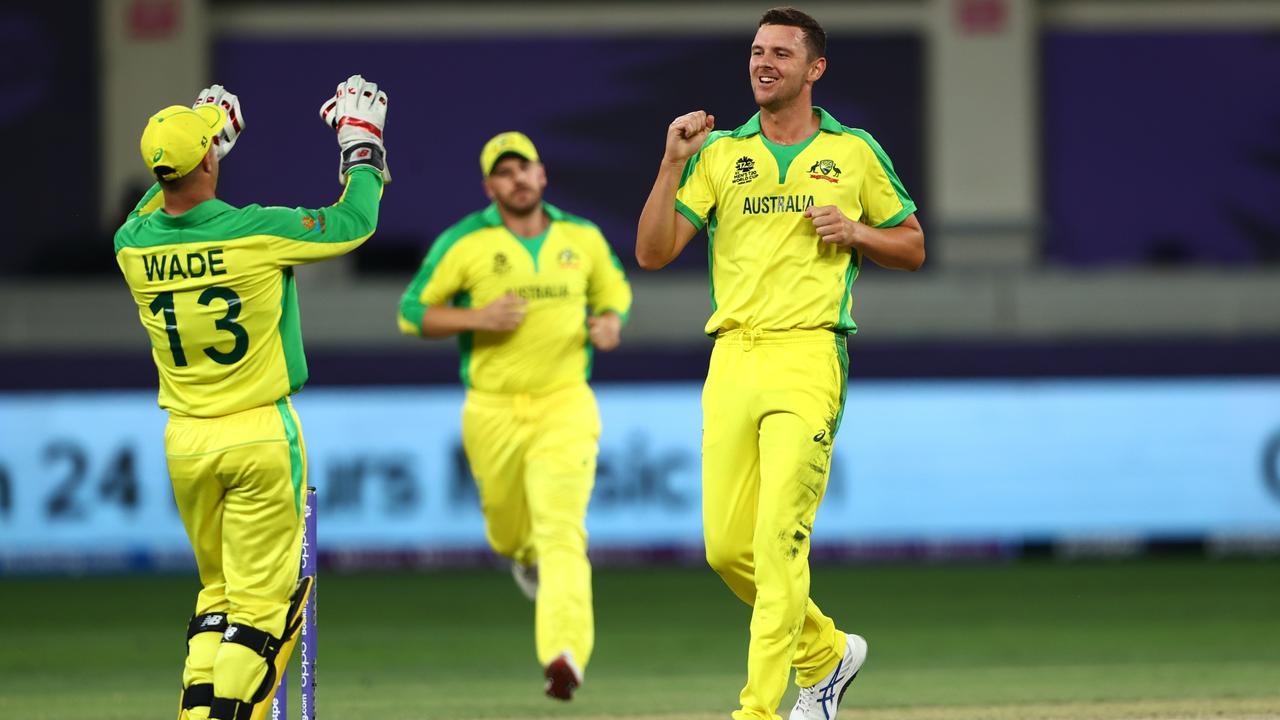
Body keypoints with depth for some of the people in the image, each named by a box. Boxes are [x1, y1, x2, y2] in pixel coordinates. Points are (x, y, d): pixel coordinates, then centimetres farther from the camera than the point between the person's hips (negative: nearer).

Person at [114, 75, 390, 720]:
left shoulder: (133, 247, -4)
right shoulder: (258, 232, -16)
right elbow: (354, 223, -2)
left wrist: (203, 141, 30)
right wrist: (363, 144, 13)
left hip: (185, 442, 5)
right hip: (261, 437, -5)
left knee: (217, 590, 18)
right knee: (261, 601, 0)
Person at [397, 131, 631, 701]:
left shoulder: (582, 239, 5)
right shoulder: (464, 243, -4)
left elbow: (614, 288, 23)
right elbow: (412, 312, -1)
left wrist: (610, 323, -1)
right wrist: (477, 318, -17)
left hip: (565, 404, -1)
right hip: (493, 412, 1)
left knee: (561, 529, -17)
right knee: (507, 528, 15)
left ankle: (565, 656, -29)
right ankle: (525, 556, 55)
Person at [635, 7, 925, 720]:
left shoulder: (856, 152, 9)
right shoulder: (719, 153, 12)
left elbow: (913, 247, 17)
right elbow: (653, 253, 5)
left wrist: (855, 232, -3)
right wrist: (674, 163, -6)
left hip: (809, 354, -4)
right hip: (732, 359, 4)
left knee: (779, 537, -15)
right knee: (726, 547, 2)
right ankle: (826, 652, 25)